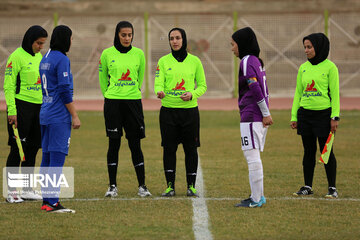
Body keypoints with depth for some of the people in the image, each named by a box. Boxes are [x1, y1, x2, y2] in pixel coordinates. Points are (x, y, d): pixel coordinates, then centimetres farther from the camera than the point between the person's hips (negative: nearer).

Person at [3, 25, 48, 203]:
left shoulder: (39, 57, 14)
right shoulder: (17, 57, -10)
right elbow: (8, 86, -12)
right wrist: (12, 110, -18)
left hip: (38, 108, 7)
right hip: (21, 106, -7)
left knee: (32, 148, 9)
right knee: (17, 149, -5)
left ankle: (27, 189, 16)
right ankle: (11, 191, 0)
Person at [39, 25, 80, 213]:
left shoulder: (45, 59, 15)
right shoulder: (62, 60, -12)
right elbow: (65, 91, -16)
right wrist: (75, 116, -11)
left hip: (45, 116, 9)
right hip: (60, 116, -9)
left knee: (47, 158, 10)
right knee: (57, 158, -10)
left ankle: (46, 200, 14)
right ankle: (52, 202, -13)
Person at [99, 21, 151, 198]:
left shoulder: (139, 54, 4)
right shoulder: (107, 54, 0)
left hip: (133, 101, 1)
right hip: (113, 102, -1)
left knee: (135, 144, 1)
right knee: (114, 143, 1)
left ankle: (142, 186, 6)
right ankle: (112, 186, 8)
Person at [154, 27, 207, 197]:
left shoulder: (194, 61, 4)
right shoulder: (163, 61, 4)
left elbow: (202, 85, 8)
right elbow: (159, 83, -5)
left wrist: (192, 95, -12)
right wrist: (159, 92, -27)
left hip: (189, 109, 0)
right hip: (168, 111, 0)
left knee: (191, 148, 2)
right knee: (169, 148, 1)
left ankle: (191, 186, 11)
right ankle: (170, 186, 9)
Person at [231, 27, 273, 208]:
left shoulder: (247, 61, -11)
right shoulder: (257, 61, 18)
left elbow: (255, 88, -19)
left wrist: (265, 113, -18)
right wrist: (266, 113, 14)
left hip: (251, 116, -10)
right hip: (259, 117, 10)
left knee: (252, 156, -8)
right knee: (253, 157, 15)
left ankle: (256, 199, -9)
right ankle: (258, 196, 18)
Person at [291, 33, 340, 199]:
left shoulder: (330, 67, -4)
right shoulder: (303, 68, 10)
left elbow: (335, 93, -6)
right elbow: (298, 93, 14)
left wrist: (335, 117, -11)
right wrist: (294, 117, 10)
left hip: (324, 113, -4)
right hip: (305, 113, 4)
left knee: (327, 152, 0)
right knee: (308, 152, 9)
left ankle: (332, 188, 8)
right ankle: (307, 187, 16)